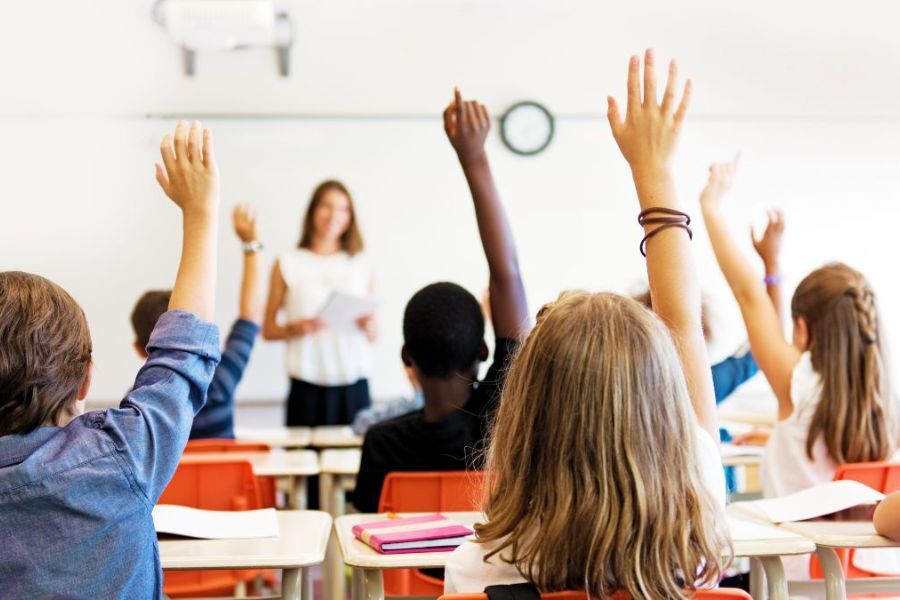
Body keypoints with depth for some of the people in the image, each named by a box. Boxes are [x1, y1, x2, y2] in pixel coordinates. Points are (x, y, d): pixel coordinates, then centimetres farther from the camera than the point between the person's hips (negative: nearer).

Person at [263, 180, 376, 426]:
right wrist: (295, 328, -12)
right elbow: (268, 330, 6)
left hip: (354, 385, 2)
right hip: (308, 385, -2)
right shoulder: (288, 264, 6)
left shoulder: (361, 265, 12)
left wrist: (369, 327, -5)